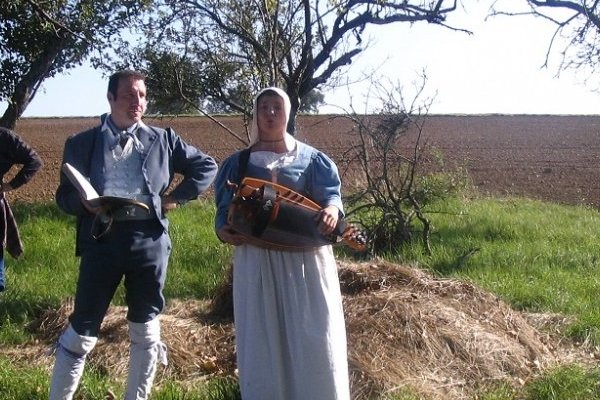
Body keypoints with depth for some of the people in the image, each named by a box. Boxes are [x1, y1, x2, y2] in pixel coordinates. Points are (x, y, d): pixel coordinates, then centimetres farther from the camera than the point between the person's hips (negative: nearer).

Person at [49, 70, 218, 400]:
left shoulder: (163, 139, 11)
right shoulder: (81, 144, 8)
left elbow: (207, 166, 16)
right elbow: (64, 196, 6)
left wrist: (177, 197, 5)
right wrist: (85, 201, -15)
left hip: (149, 239, 2)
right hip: (102, 238, -1)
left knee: (145, 331, 10)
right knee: (82, 330, 1)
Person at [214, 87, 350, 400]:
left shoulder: (311, 159, 10)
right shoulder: (239, 163, 12)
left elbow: (331, 194, 1)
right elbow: (225, 208, 11)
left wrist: (332, 209, -23)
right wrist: (222, 230, -10)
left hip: (305, 256, -1)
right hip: (257, 258, 1)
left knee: (313, 334, -2)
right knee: (261, 337, 4)